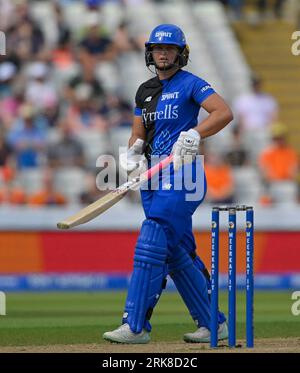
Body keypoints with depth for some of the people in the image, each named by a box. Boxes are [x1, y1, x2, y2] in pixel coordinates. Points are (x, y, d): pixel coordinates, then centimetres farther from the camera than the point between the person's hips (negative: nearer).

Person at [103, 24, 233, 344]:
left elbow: (224, 113, -18)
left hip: (180, 175, -8)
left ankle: (136, 325, -15)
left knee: (150, 247, -15)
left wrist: (193, 135, -31)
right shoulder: (145, 90, 16)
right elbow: (138, 134, 19)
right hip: (153, 176, 8)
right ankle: (213, 324, 16)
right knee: (177, 253, 9)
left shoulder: (190, 84, -5)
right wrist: (132, 153, -4)